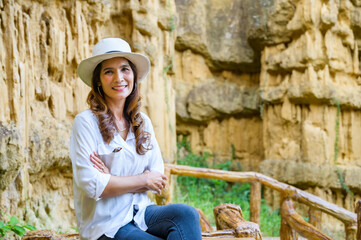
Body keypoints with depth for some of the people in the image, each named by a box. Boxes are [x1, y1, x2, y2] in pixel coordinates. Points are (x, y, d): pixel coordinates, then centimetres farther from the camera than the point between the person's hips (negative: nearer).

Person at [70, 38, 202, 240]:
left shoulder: (143, 122, 9)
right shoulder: (86, 122, -8)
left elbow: (159, 181, 5)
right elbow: (91, 185, -16)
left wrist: (115, 181, -12)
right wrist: (145, 179, -8)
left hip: (141, 213, 5)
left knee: (186, 214, -25)